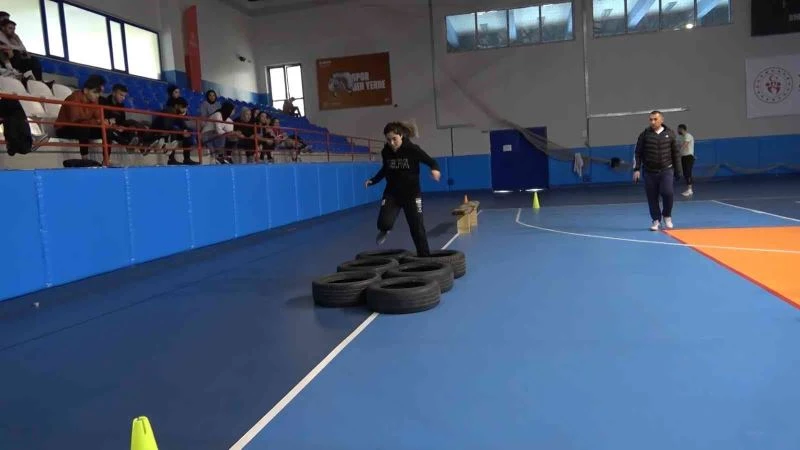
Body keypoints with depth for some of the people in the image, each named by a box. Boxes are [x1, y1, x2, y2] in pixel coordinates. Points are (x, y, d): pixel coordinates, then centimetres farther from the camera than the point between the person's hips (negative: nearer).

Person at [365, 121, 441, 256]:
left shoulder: (412, 149, -16)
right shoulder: (385, 152, -5)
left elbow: (432, 162, -10)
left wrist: (435, 169, -32)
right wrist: (372, 180, 6)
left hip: (412, 193, -2)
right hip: (391, 193, 2)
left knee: (417, 228, 0)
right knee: (384, 223, -17)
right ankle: (384, 231, 22)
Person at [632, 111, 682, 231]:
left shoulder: (669, 134, 3)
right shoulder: (645, 134, -1)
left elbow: (675, 153, 9)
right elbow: (637, 153, 1)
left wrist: (677, 170, 9)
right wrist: (636, 169, -6)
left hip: (666, 170, 0)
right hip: (649, 172, 0)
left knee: (668, 193, -14)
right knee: (652, 198, 3)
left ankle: (667, 215, 12)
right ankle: (656, 220, 19)